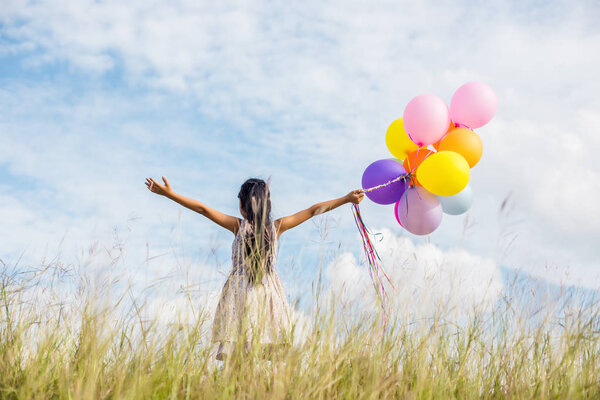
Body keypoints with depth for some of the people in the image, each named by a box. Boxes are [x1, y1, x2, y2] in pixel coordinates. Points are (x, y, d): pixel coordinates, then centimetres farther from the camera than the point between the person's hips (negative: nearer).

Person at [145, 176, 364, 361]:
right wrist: (347, 199, 16)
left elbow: (203, 208, 0)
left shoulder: (239, 226, -1)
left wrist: (169, 194, 5)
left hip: (240, 292, -2)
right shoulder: (277, 227, 3)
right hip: (268, 293, 2)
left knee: (233, 347, -3)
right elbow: (313, 210, 9)